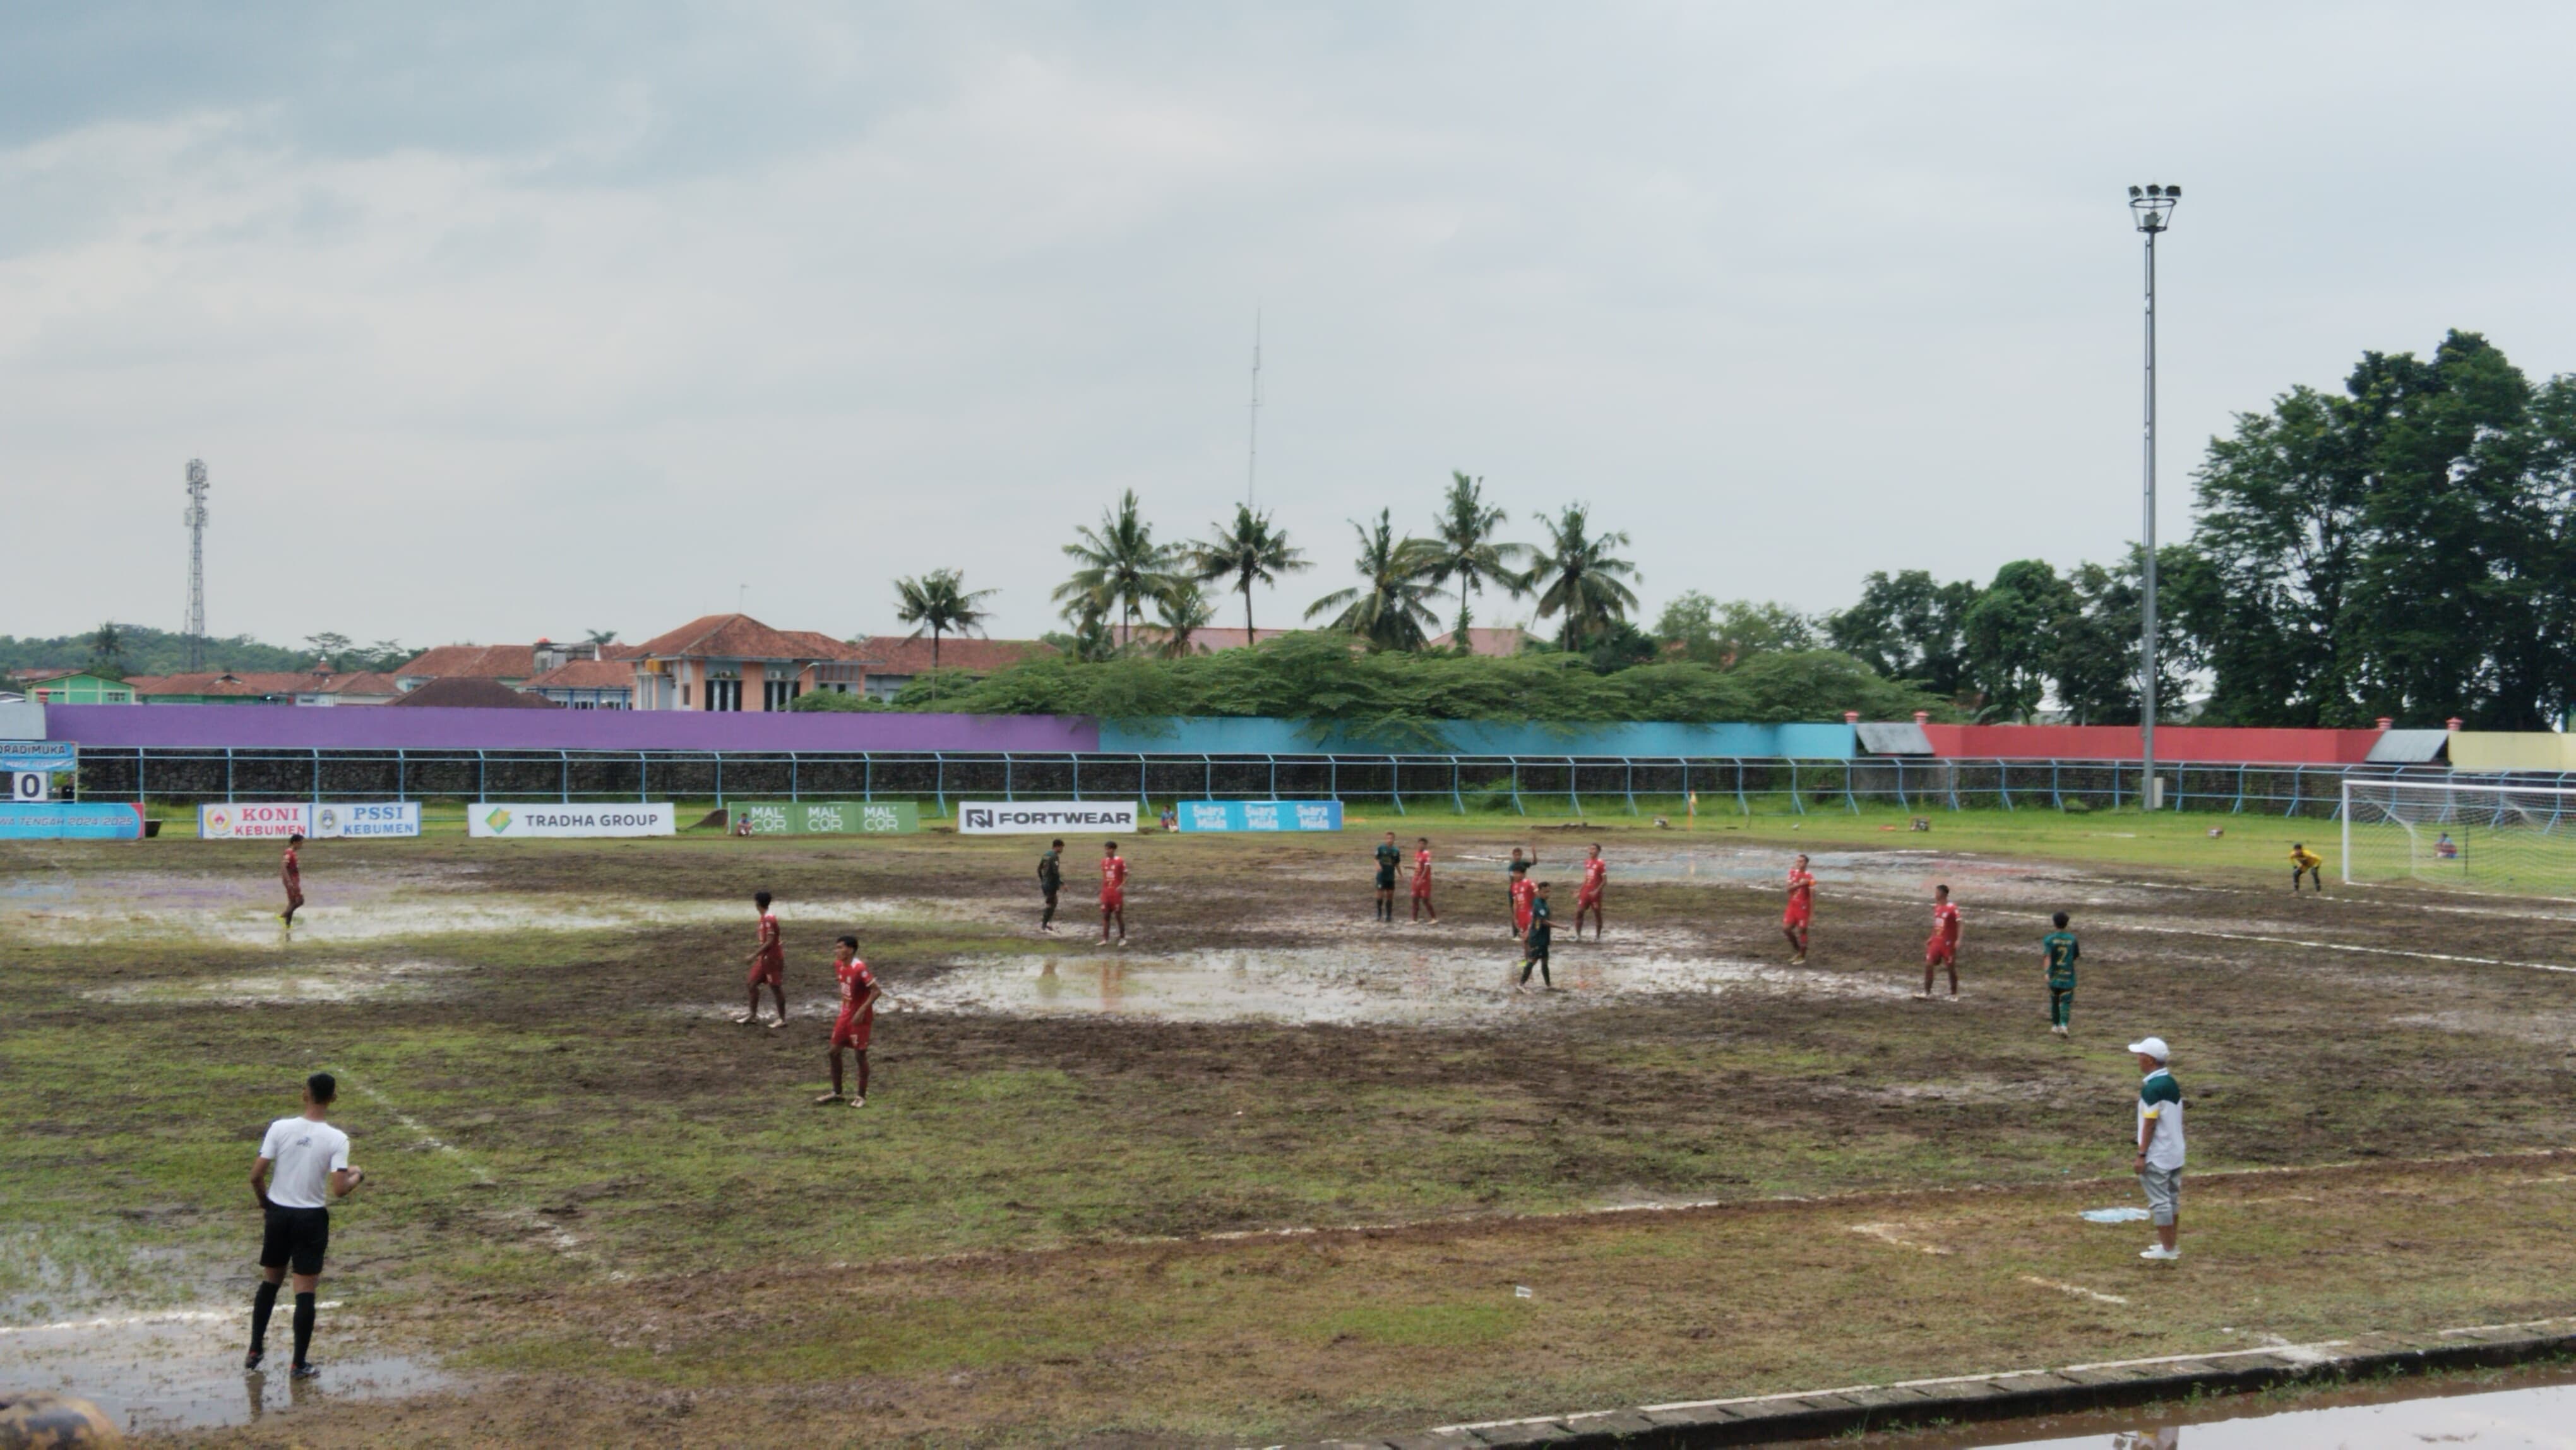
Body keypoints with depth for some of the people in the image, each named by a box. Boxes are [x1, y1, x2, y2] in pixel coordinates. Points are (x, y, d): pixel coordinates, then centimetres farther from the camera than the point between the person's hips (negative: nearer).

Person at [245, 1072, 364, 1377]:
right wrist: (357, 1177, 4)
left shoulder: (280, 1128, -8)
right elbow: (339, 1189, -18)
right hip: (312, 1218, -3)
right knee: (305, 1291, 4)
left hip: (278, 1214, 3)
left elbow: (256, 1175, -7)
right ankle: (300, 1363, 8)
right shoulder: (336, 1139, -13)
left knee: (269, 1282, 20)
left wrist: (265, 1202, 12)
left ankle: (255, 1351, 28)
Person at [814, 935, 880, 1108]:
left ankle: (861, 1096, 10)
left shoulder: (859, 968, -23)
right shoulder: (839, 965, 1)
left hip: (860, 1017, -8)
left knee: (860, 1055, -1)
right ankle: (836, 1092, 22)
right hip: (845, 1014, 8)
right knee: (834, 1051, 9)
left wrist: (862, 1010, -28)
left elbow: (876, 991, -24)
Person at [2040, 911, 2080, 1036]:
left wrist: (2047, 972, -25)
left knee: (2054, 1000, 15)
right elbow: (2076, 956, 9)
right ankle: (2064, 1025, -21)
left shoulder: (2049, 939, -6)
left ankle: (2055, 1025, 26)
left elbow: (2048, 956, -18)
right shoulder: (2072, 939, -1)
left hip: (2054, 975, 0)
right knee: (2066, 1002, -3)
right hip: (2068, 976, 0)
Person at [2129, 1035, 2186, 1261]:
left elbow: (2150, 1124, -18)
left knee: (2159, 1201, -2)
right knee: (2172, 1198, 15)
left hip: (2157, 1156, -9)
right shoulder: (2172, 1083, 8)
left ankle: (2167, 1249, 2)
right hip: (2175, 1153, 9)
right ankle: (2171, 1244, 23)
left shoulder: (2151, 1088, -19)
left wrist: (2141, 1154, -15)